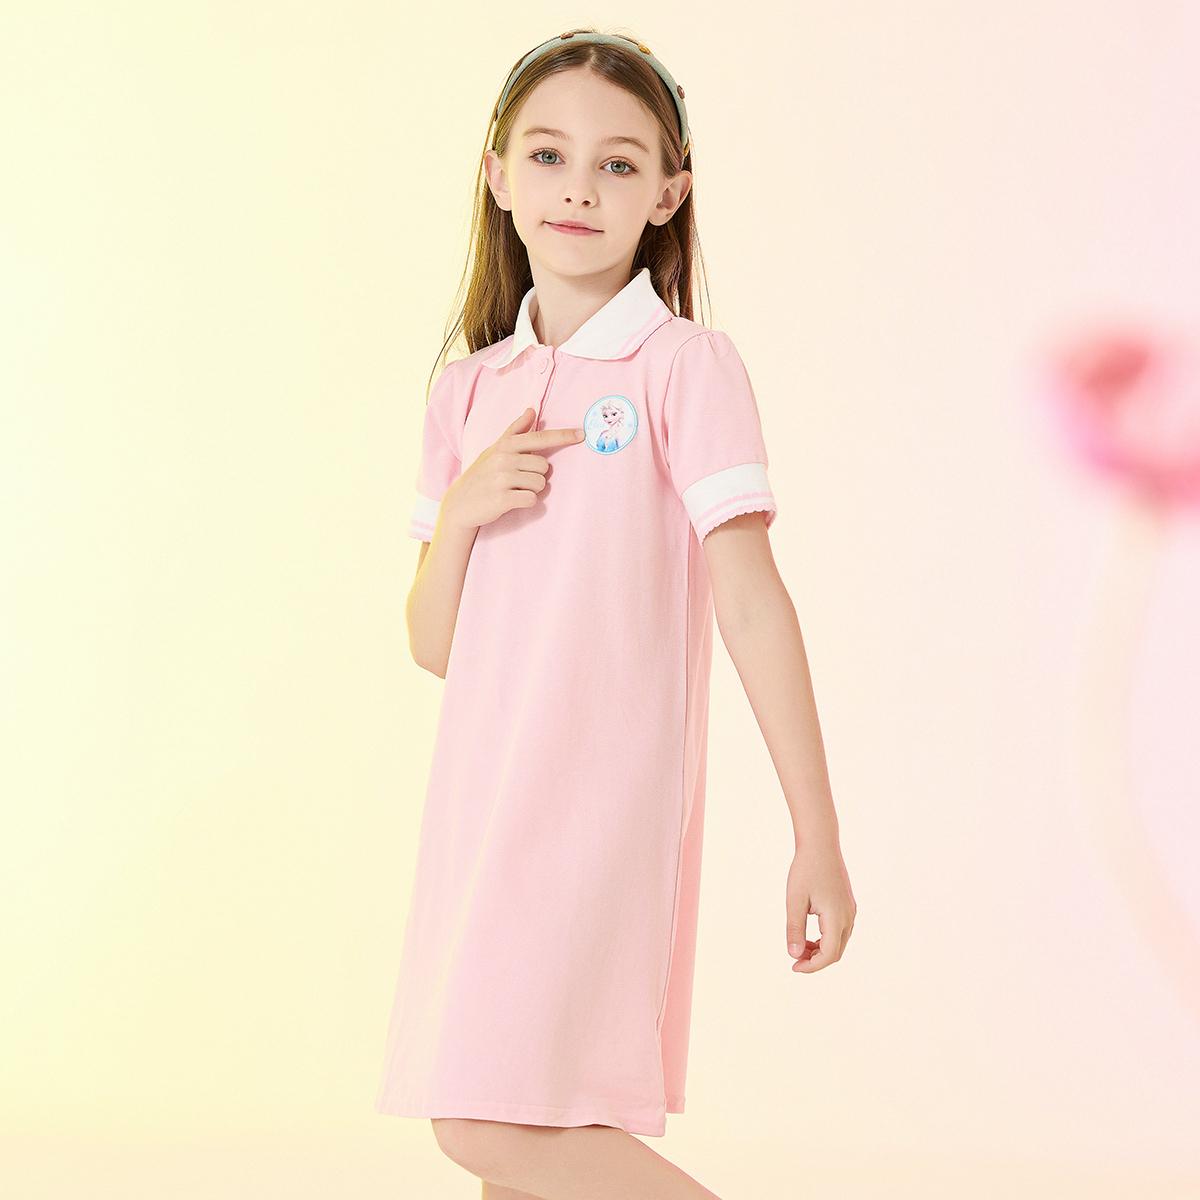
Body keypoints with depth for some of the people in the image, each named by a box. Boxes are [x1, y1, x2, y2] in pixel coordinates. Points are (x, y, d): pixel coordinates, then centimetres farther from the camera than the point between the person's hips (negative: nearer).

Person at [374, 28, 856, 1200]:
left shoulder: (686, 367, -5)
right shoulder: (469, 391, 13)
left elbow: (752, 602, -9)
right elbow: (436, 646, 13)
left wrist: (817, 837, -11)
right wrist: (458, 513, -6)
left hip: (602, 794, -6)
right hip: (481, 799, 6)